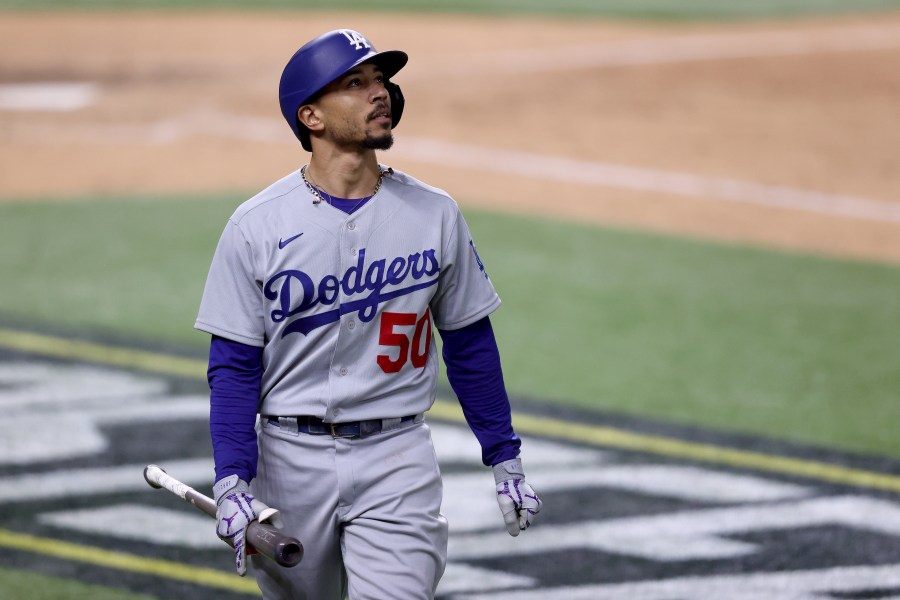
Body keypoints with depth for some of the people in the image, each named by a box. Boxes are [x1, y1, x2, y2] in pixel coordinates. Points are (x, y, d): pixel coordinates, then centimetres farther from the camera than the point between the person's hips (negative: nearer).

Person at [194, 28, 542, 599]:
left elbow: (470, 343, 10)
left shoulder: (435, 215, 2)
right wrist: (231, 482, -14)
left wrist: (505, 458, 8)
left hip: (399, 462, 0)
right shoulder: (256, 227, -4)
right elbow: (234, 366, -4)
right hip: (291, 461, 0)